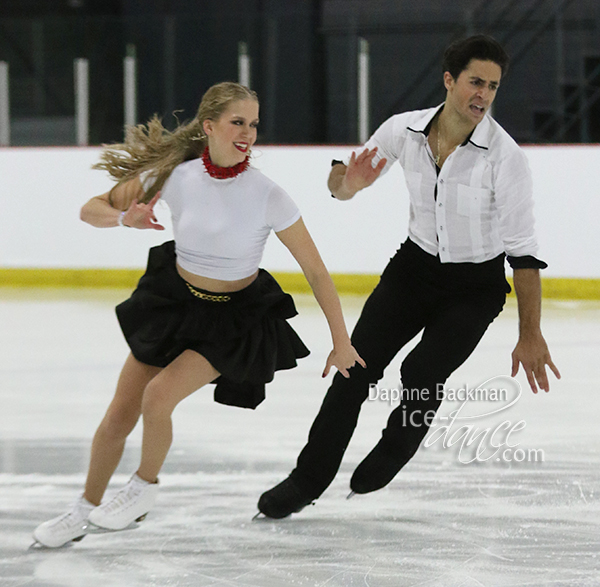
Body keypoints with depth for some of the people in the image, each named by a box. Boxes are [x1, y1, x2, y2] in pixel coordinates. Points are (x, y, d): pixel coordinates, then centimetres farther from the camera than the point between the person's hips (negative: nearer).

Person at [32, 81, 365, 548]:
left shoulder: (266, 195, -22)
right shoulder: (175, 176, -17)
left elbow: (315, 271, -13)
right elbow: (92, 210, -7)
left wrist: (341, 341, -9)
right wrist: (126, 218, -28)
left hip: (236, 320, -3)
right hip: (174, 301, 3)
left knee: (158, 396, -23)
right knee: (119, 417, 6)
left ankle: (145, 488, 6)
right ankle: (85, 511, 30)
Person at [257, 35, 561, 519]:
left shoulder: (504, 156, -23)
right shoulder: (404, 130, -13)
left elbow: (522, 251, -20)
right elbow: (342, 183, 1)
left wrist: (530, 336, -21)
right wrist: (348, 182, -26)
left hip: (476, 284, -3)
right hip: (416, 264, 3)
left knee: (422, 375, -20)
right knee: (357, 365, -7)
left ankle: (391, 456, 11)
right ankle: (309, 478, 6)